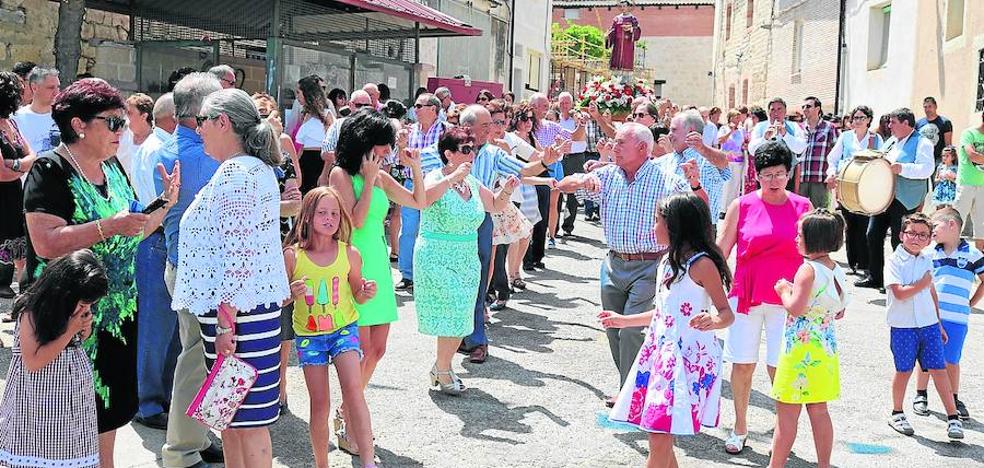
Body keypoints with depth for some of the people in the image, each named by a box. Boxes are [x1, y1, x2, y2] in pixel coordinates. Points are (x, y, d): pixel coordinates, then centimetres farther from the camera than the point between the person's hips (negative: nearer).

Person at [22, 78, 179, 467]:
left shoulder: (113, 169, 9)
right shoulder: (51, 170, -13)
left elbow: (132, 234, 14)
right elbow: (45, 243, -24)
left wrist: (166, 202, 1)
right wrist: (110, 226, -29)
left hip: (117, 312, 7)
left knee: (109, 408, 16)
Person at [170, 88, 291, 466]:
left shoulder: (236, 173, -16)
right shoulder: (254, 168, 17)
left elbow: (238, 254, -22)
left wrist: (226, 323, -21)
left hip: (235, 312, -11)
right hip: (254, 307, 11)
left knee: (247, 420, -2)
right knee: (232, 417, 17)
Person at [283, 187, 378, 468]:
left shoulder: (350, 255, -5)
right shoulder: (292, 255, -8)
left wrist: (367, 293, -14)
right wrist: (292, 294, -22)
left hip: (344, 328, 0)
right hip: (308, 334, 0)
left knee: (353, 391, -16)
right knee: (320, 404, 3)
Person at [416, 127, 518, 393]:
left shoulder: (472, 183, 6)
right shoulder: (437, 178, -14)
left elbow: (495, 207, 20)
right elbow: (422, 199, -36)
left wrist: (506, 191, 0)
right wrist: (453, 177, -36)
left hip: (468, 259, 7)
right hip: (437, 259, -7)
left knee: (460, 319, 10)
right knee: (454, 314, -10)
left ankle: (441, 366, 29)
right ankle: (443, 371, 8)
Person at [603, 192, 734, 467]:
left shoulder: (701, 264, -12)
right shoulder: (667, 262, 13)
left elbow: (727, 313, -12)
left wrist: (714, 321, -35)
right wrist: (624, 321, 30)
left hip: (689, 359, -8)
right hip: (663, 354, 8)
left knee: (660, 438, -9)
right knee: (659, 437, 8)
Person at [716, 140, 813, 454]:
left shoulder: (802, 207, 3)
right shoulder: (742, 206, 0)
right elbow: (720, 250, 4)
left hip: (785, 299, 0)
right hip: (746, 295, 0)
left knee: (780, 368, 0)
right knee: (743, 364, 6)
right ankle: (739, 429, 22)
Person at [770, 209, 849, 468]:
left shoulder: (808, 269, -17)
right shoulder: (837, 271, 8)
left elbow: (796, 308, -25)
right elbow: (839, 313, 16)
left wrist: (784, 290, -8)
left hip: (801, 350, -8)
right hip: (825, 349, 8)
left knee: (786, 414, -1)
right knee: (818, 411, 15)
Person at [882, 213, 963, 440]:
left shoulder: (927, 260, 9)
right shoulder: (894, 261, -8)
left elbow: (932, 292, 18)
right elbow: (900, 293, -18)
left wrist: (939, 324, 19)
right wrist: (922, 284, -11)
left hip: (929, 324, 4)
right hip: (903, 326, -4)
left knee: (939, 369, 1)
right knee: (904, 370, 6)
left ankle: (953, 417, 5)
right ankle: (897, 414, 24)